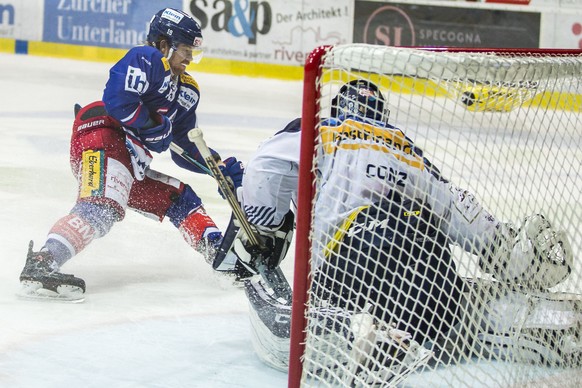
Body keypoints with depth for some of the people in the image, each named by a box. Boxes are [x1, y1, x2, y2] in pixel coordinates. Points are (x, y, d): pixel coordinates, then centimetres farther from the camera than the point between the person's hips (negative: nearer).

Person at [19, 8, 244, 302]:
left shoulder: (188, 91, 23)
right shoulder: (147, 59, -4)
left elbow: (185, 150, 27)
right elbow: (117, 98, -20)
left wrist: (222, 167, 16)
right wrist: (156, 126, -11)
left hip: (132, 163, 10)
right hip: (102, 138, -10)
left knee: (181, 199, 12)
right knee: (103, 206, -31)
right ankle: (43, 263, -42)